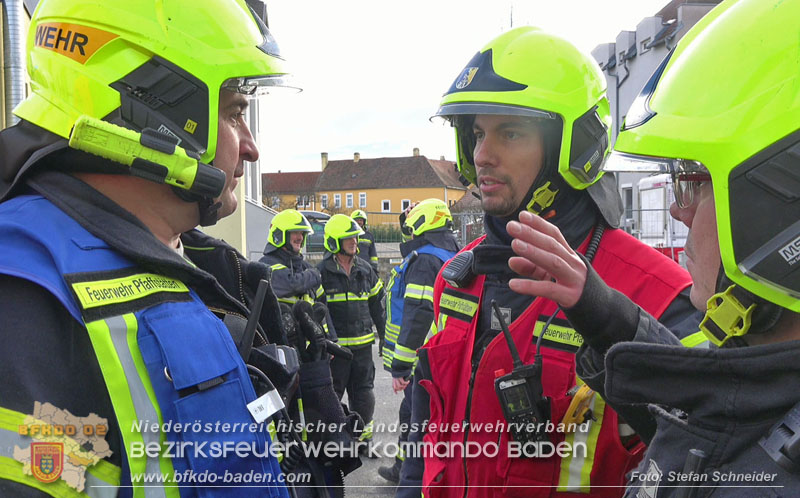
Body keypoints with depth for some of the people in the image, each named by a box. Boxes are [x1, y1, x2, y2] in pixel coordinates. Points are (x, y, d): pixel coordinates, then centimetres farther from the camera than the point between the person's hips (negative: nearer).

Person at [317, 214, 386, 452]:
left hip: (363, 343, 5)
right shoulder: (322, 271, -7)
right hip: (335, 345, -4)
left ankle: (365, 437, 28)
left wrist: (384, 335, 14)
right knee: (332, 393, 5)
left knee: (363, 392, 13)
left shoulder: (365, 269, 9)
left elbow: (377, 303, 16)